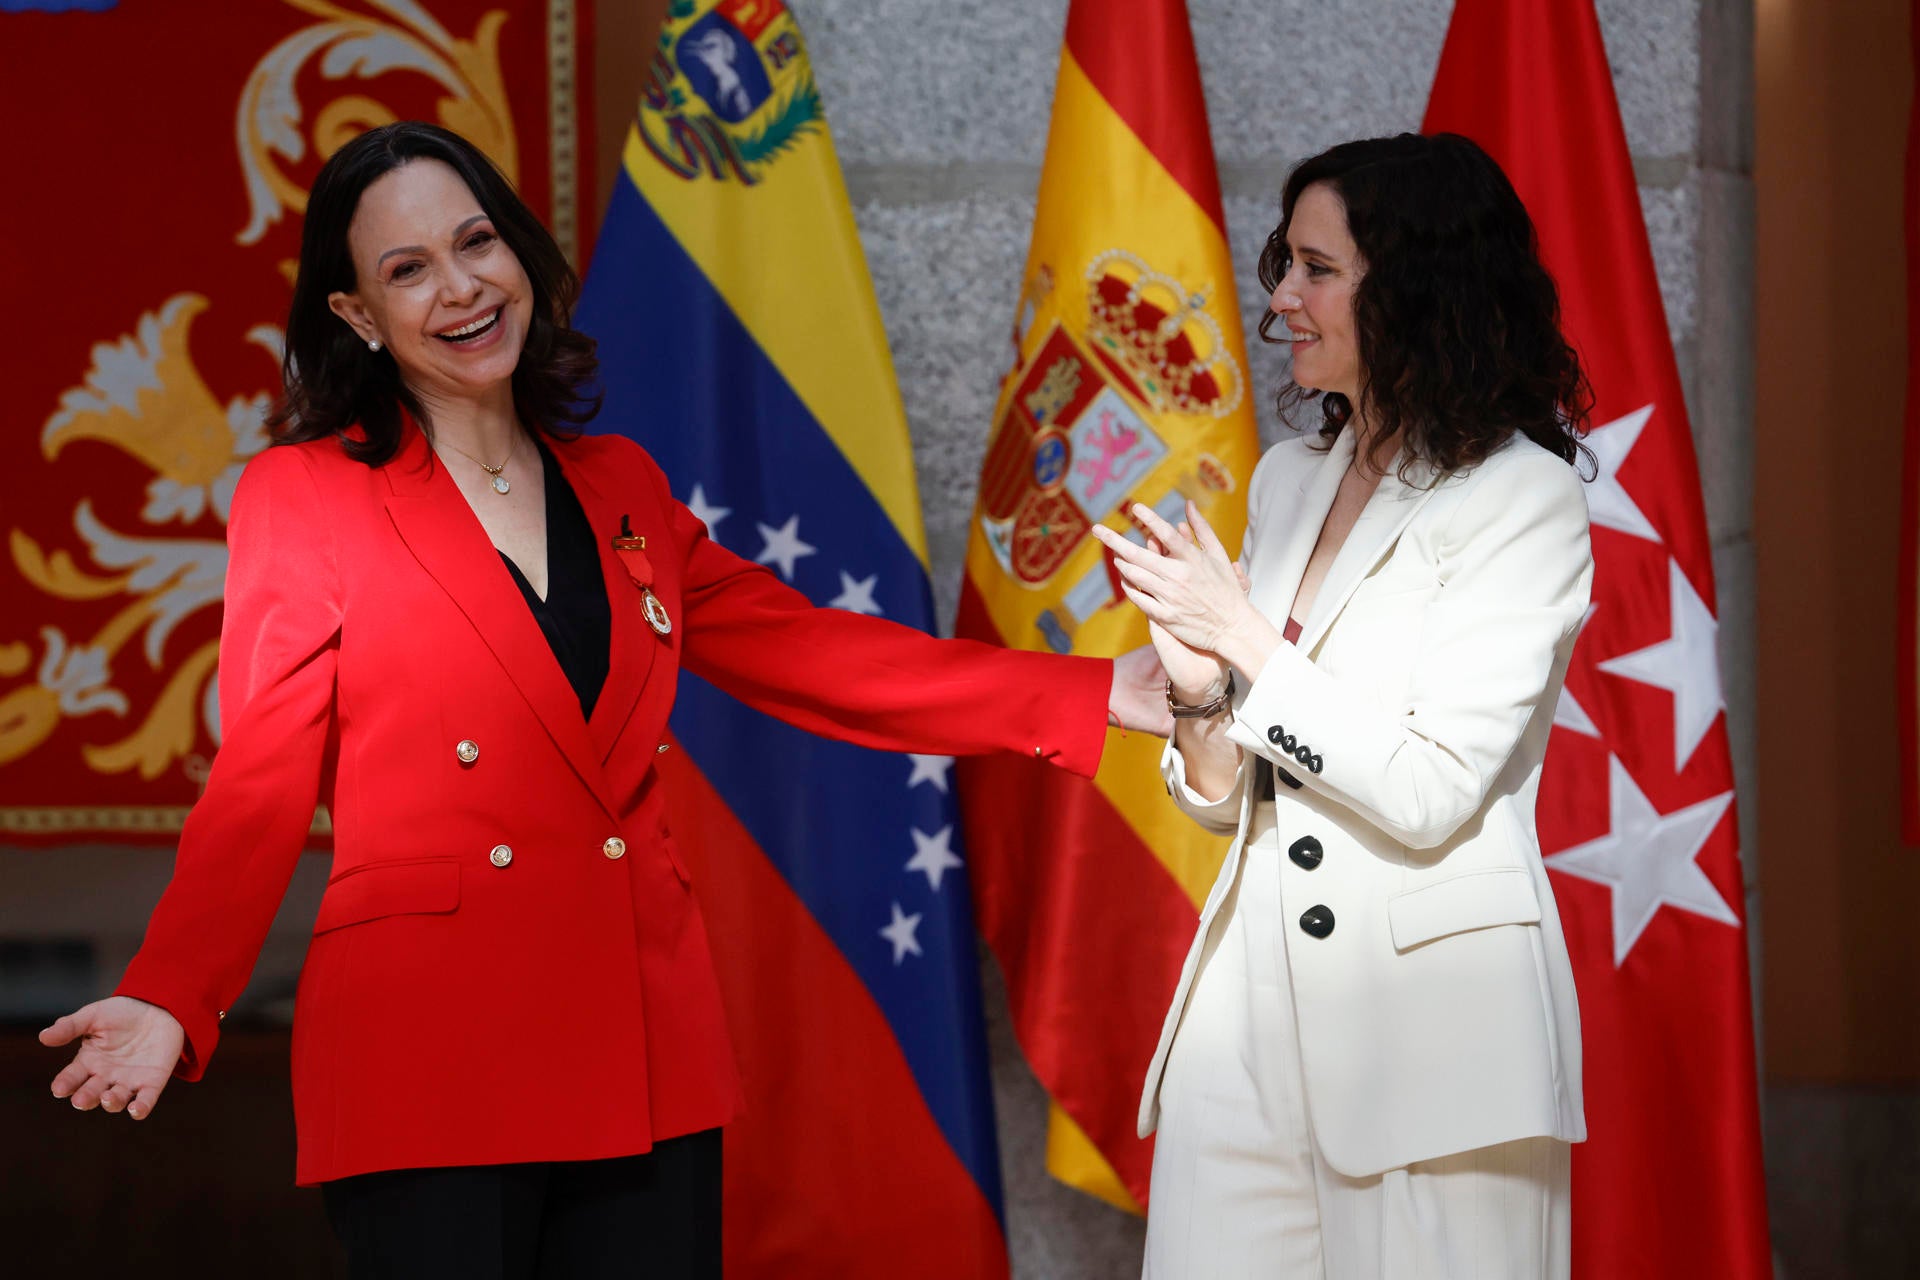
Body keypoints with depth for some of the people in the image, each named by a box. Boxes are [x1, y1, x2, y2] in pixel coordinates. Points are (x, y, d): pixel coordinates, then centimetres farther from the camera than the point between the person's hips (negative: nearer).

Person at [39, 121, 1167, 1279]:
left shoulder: (619, 488, 15)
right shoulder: (299, 499, 1)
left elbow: (805, 653, 14)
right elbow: (260, 789, -2)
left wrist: (1097, 699, 9)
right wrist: (172, 1001, -18)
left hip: (646, 1057, 4)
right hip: (429, 1068, -4)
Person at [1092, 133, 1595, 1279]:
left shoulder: (1525, 500, -8)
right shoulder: (1289, 479, 14)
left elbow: (1430, 791, -16)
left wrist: (1245, 640, -10)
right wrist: (1203, 700, -5)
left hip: (1432, 1030, -6)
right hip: (1257, 1004, 6)